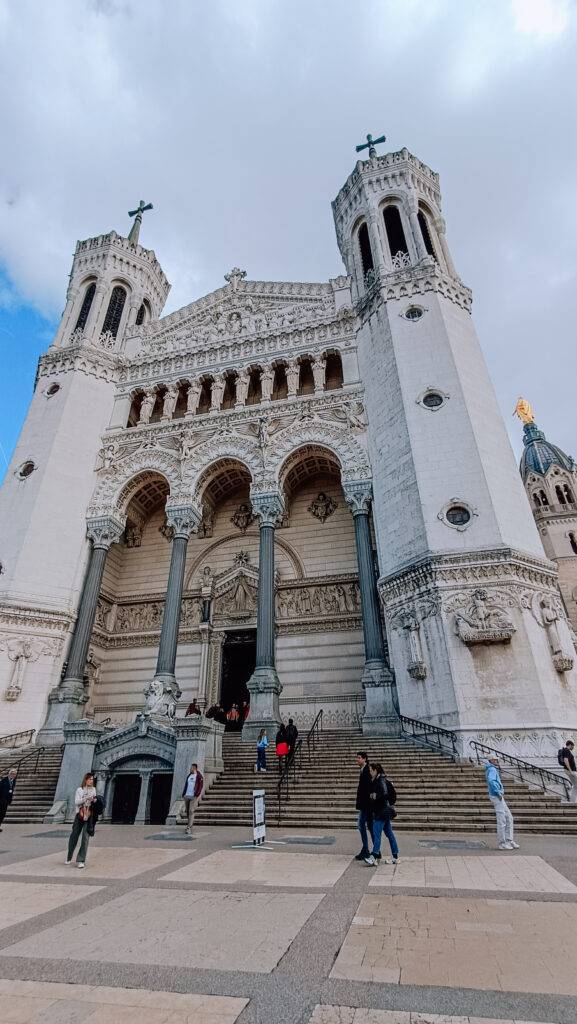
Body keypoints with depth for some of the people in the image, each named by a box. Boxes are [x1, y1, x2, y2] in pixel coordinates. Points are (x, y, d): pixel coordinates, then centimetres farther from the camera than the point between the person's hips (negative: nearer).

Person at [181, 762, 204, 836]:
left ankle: (189, 828, -11)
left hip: (194, 797, -7)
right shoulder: (189, 775, 15)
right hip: (187, 796, 7)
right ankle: (191, 823, 29)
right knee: (187, 811, 11)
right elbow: (186, 785, 19)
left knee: (191, 811, -12)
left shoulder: (199, 776, -6)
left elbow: (200, 786, -11)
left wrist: (197, 795, -18)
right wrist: (183, 794, 11)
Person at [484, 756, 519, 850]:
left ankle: (509, 840, 17)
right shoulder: (492, 769, -13)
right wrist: (498, 793, -23)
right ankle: (502, 843, 3)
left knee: (509, 818, 13)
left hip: (499, 797, 10)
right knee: (501, 820, -4)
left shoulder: (494, 770, 19)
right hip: (496, 797, -10)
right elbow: (491, 781, -30)